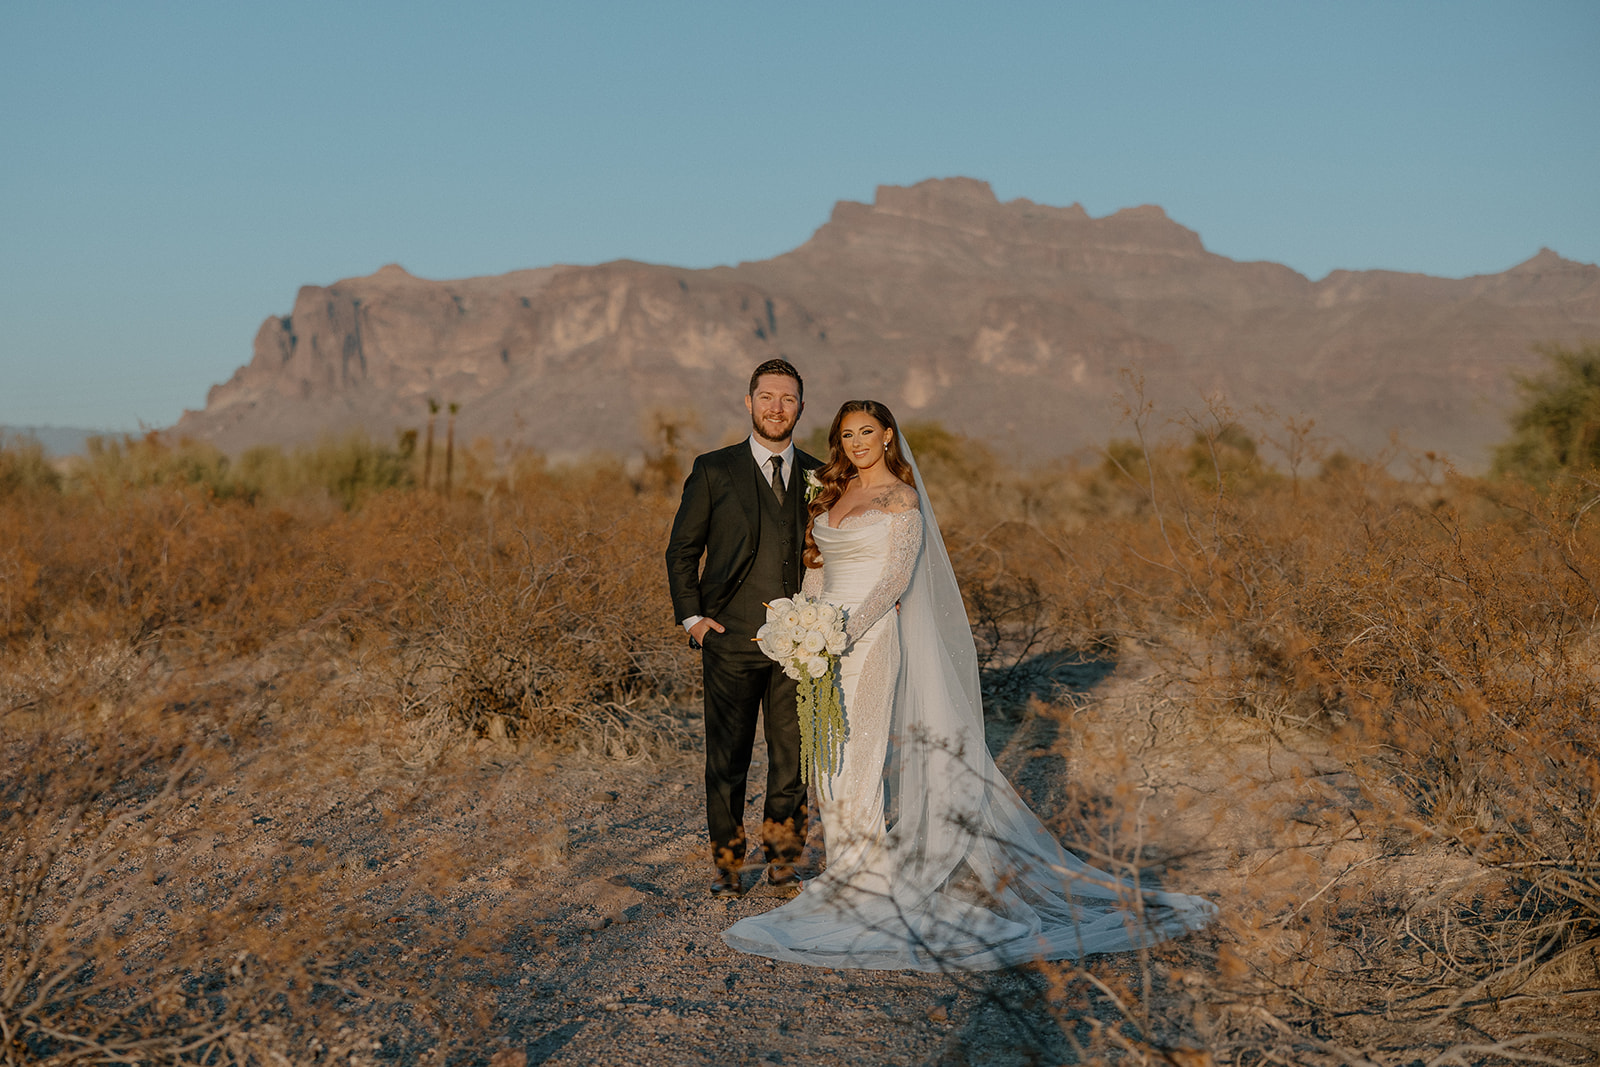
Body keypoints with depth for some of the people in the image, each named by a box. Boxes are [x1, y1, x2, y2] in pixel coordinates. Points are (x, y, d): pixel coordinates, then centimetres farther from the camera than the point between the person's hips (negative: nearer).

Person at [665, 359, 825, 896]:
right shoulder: (714, 470, 2)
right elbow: (681, 550, 6)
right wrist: (692, 617, -3)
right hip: (731, 639, -2)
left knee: (793, 759, 6)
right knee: (726, 761, 3)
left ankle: (782, 858, 24)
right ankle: (728, 865, 18)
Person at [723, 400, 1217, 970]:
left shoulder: (902, 499, -6)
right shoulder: (831, 493, 13)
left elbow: (896, 576, -14)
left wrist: (847, 629, -22)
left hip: (873, 640, -7)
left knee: (865, 757, -7)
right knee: (833, 762, 10)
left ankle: (871, 878, 2)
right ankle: (850, 866, 20)